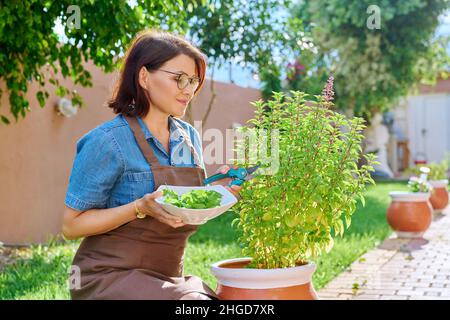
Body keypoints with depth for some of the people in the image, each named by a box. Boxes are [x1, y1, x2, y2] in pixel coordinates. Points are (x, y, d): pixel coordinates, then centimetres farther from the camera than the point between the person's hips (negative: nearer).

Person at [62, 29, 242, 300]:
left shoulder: (190, 138, 6)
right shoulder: (108, 141, -14)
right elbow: (72, 225, -11)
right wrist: (141, 207, -23)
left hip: (168, 278, 6)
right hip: (112, 276, -6)